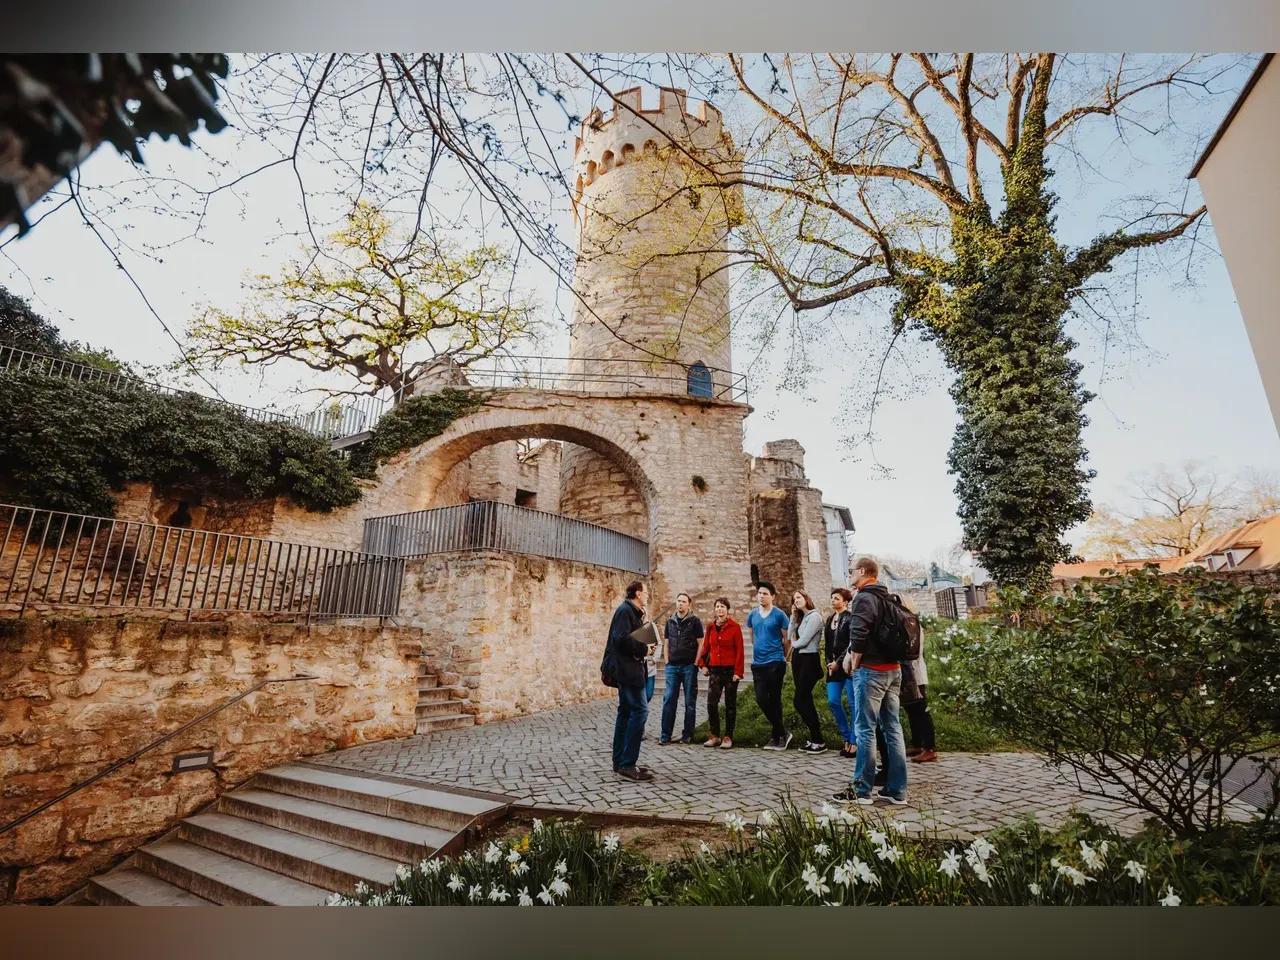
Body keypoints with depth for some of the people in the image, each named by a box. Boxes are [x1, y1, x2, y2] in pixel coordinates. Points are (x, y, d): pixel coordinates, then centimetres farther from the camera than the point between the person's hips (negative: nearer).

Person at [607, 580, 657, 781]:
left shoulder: (632, 611, 18)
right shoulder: (625, 610, -13)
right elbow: (622, 639, -24)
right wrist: (644, 649, -15)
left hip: (628, 669, 11)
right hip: (628, 668, -11)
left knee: (626, 712, 13)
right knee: (640, 709, -12)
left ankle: (620, 762, 20)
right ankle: (627, 764, -9)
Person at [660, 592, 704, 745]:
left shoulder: (695, 621, -1)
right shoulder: (670, 622, 11)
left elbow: (700, 644, -3)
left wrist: (695, 664, -9)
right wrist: (667, 662, 6)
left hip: (689, 666, -3)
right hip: (672, 666, 3)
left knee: (690, 702, 5)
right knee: (669, 700, 1)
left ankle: (687, 735, 14)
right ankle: (665, 735, 6)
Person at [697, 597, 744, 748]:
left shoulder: (734, 627, -5)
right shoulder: (710, 627, 7)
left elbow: (739, 650, -8)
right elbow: (706, 647, 13)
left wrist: (738, 671, -12)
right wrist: (703, 664, 3)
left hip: (730, 670, -3)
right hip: (715, 669, 3)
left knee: (730, 704, 6)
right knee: (711, 703, -2)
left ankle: (728, 737, 17)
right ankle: (715, 736, 12)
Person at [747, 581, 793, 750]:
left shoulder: (779, 615, -6)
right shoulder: (752, 615, 8)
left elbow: (787, 639, 2)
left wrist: (784, 657, 10)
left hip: (775, 663, -5)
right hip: (757, 664, 5)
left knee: (774, 700, 1)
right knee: (761, 699, 1)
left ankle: (776, 736, 15)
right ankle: (782, 733, 16)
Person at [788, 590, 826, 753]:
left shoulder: (814, 616, -12)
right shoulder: (801, 618, 15)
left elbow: (803, 641, -17)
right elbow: (791, 636, 10)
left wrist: (794, 644, 4)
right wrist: (793, 616, 4)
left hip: (809, 660, -9)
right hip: (798, 659, 9)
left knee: (799, 701, -8)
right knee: (805, 701, 10)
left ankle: (819, 741, 0)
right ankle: (814, 738, 18)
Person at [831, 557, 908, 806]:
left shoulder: (864, 598, -13)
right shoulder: (887, 598, 14)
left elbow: (858, 636, -23)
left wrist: (854, 663, -7)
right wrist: (853, 653, 11)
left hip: (871, 671, -9)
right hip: (893, 669, 9)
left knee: (865, 730, -2)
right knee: (893, 728, 11)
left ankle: (861, 791, 5)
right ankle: (897, 791, 17)